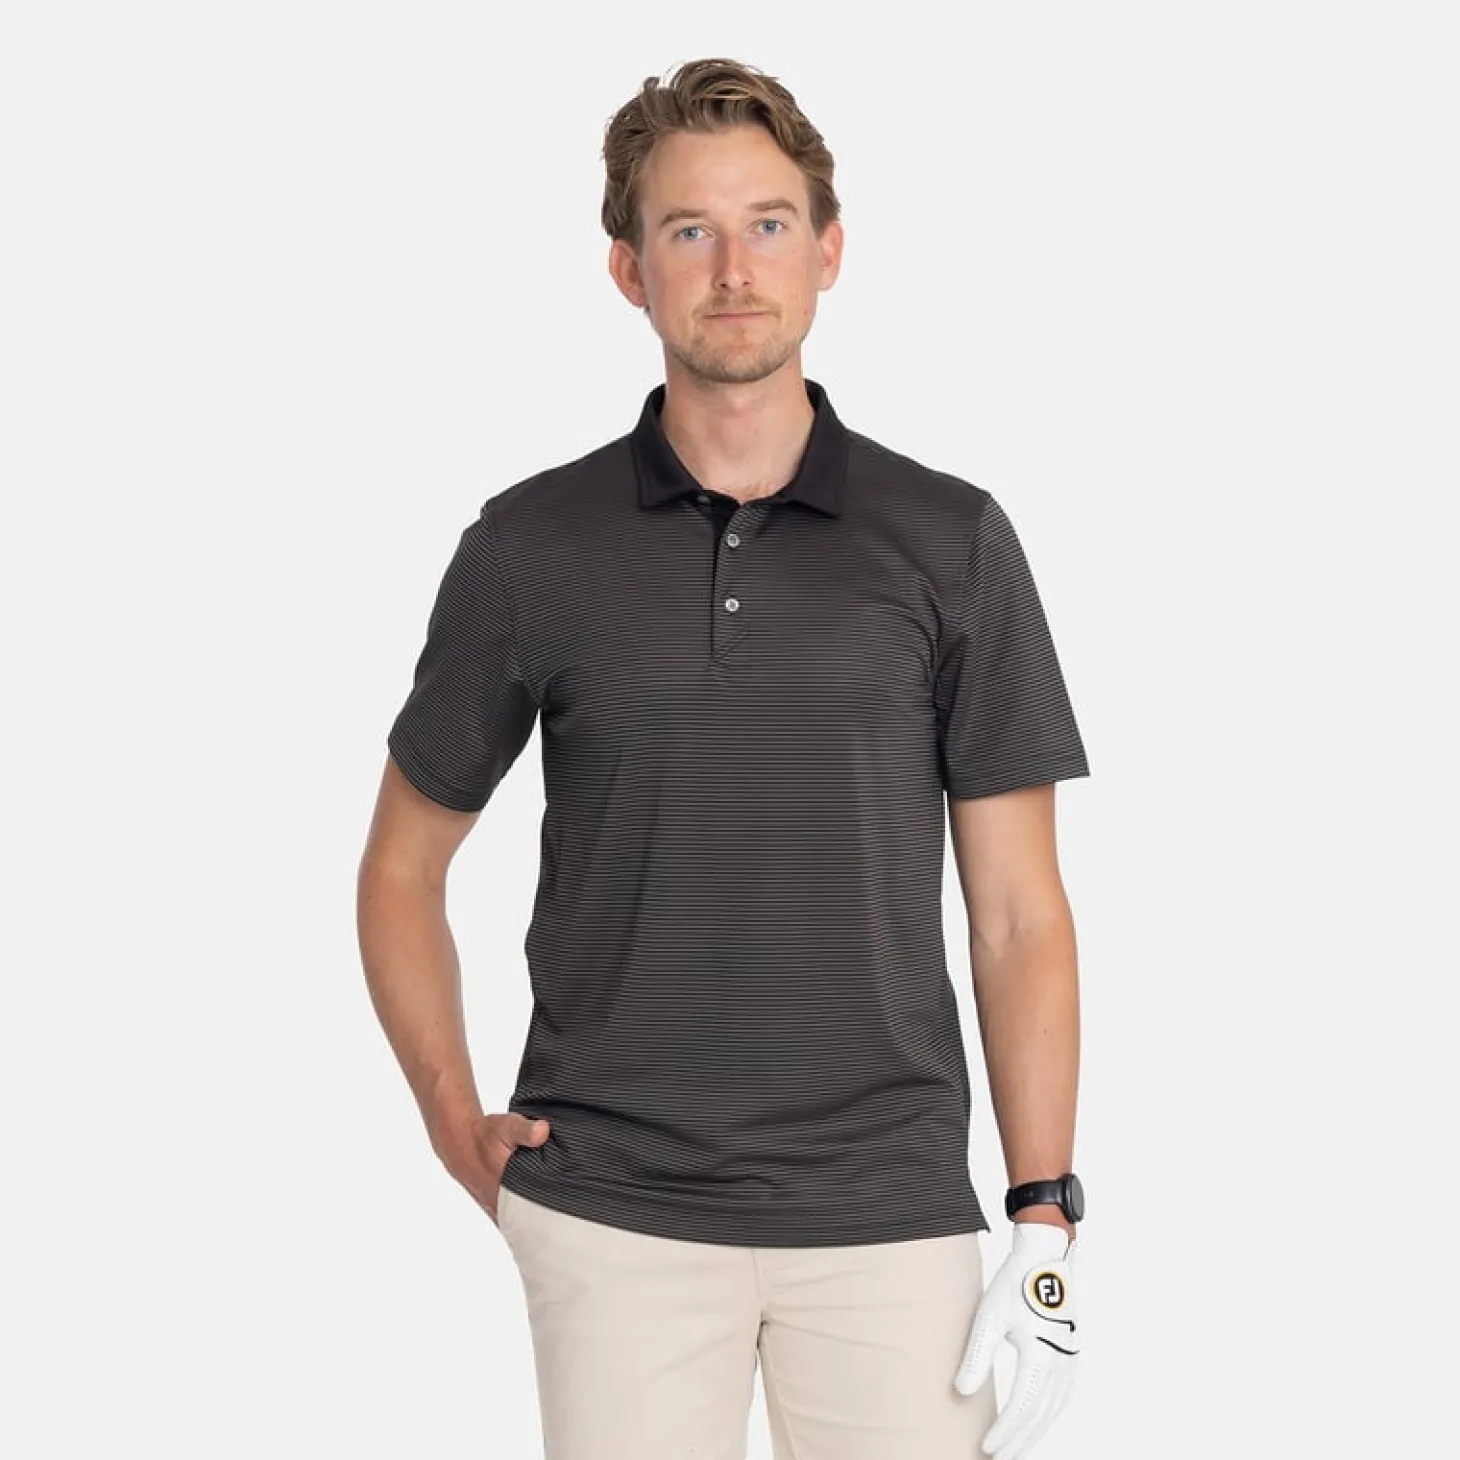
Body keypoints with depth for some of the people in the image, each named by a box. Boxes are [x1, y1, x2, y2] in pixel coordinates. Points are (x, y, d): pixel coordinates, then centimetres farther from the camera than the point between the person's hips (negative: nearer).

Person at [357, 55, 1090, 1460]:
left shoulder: (952, 542, 1)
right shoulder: (528, 547, 2)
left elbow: (1017, 911, 2)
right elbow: (403, 866, 12)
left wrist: (1046, 1222, -3)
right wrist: (457, 1127, 2)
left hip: (889, 1223, 0)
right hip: (614, 1221, 0)